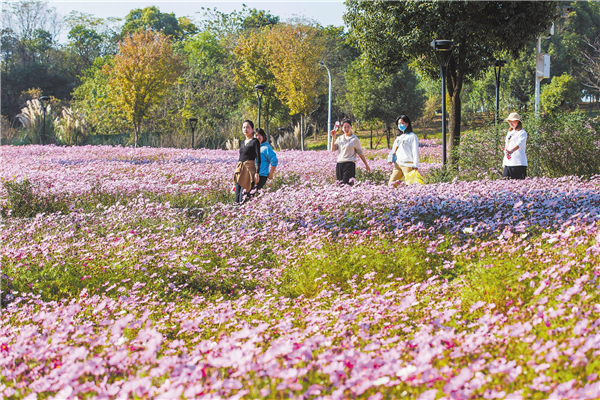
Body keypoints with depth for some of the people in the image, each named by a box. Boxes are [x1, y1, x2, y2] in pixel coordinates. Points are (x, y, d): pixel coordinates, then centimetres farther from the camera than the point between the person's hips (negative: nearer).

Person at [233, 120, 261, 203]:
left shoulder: (255, 141, -4)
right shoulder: (244, 141, 18)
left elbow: (258, 158, -9)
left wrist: (257, 173, -17)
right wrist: (237, 170, 21)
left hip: (249, 169, -8)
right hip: (240, 169, 8)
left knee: (243, 197, -14)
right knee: (237, 197, 2)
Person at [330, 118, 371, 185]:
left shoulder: (355, 139, 2)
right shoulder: (340, 138, 15)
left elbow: (360, 153, 7)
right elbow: (333, 149, 5)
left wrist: (366, 165, 9)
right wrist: (333, 137, 0)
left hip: (349, 164, -5)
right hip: (339, 164, 5)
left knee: (347, 184, -16)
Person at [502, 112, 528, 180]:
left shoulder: (522, 132, -4)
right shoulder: (510, 132, 21)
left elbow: (520, 144, -21)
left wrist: (511, 151, -40)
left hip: (519, 163, -7)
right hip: (508, 163, 7)